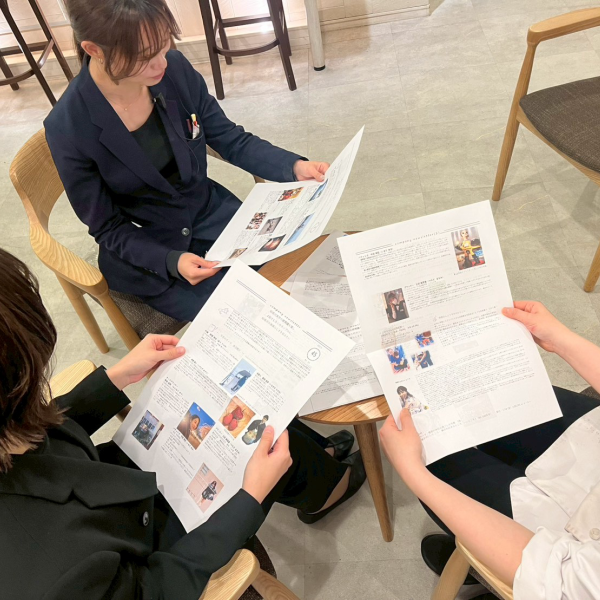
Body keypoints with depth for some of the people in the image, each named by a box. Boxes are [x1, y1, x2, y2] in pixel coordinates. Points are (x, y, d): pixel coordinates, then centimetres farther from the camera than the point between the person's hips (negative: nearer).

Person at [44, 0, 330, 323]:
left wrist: (295, 166, -18)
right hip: (145, 251, -4)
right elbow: (108, 229, -13)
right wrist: (171, 261, -28)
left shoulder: (175, 68, -15)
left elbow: (231, 140, -2)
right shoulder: (68, 128, -24)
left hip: (209, 211, 4)